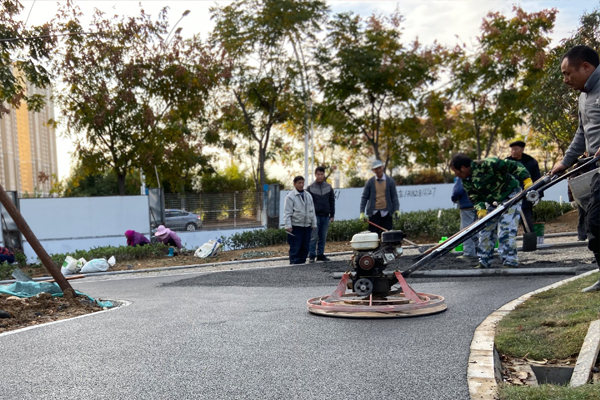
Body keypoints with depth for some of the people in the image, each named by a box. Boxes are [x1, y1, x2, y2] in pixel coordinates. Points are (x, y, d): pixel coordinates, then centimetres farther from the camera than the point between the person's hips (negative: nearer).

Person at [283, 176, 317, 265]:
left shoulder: (308, 195, 13)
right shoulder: (290, 196, -5)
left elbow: (312, 211, 18)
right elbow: (287, 212, -8)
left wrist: (314, 224, 15)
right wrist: (288, 225, -16)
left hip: (307, 226, 6)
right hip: (296, 226, -6)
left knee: (305, 247, 11)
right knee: (295, 247, -5)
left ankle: (302, 262, 20)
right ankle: (294, 264, 0)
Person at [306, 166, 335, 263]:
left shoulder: (328, 187, 9)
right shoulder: (310, 188, 1)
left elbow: (332, 201, 14)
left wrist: (332, 215, 9)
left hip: (325, 216, 3)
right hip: (315, 215, -3)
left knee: (323, 237, 7)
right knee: (313, 237, -4)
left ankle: (320, 254, 15)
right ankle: (311, 255, 0)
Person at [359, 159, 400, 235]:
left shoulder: (390, 181, 6)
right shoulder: (370, 182, 6)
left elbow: (394, 196, 6)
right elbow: (364, 197, 6)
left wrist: (396, 209, -6)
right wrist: (362, 212, -3)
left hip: (386, 213, 0)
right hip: (374, 213, 0)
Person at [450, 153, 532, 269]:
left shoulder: (487, 165, -28)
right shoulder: (466, 182, -4)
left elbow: (514, 166, -26)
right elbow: (475, 198, -1)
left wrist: (527, 180, -33)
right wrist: (481, 209, -21)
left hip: (510, 197, -8)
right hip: (492, 203, 8)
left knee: (505, 231, -15)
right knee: (485, 232, 8)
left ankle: (510, 263, -7)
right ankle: (484, 263, 19)